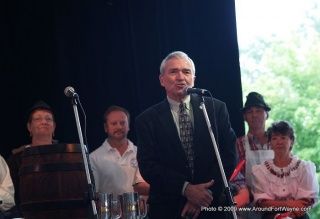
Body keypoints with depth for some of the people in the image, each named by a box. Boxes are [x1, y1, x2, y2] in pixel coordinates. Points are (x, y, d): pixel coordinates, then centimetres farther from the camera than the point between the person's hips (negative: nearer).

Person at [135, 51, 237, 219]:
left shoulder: (216, 108, 1)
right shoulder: (147, 120, -1)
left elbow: (228, 154, -4)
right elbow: (148, 166, -8)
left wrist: (207, 193, -15)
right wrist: (186, 189, -19)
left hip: (212, 205, 1)